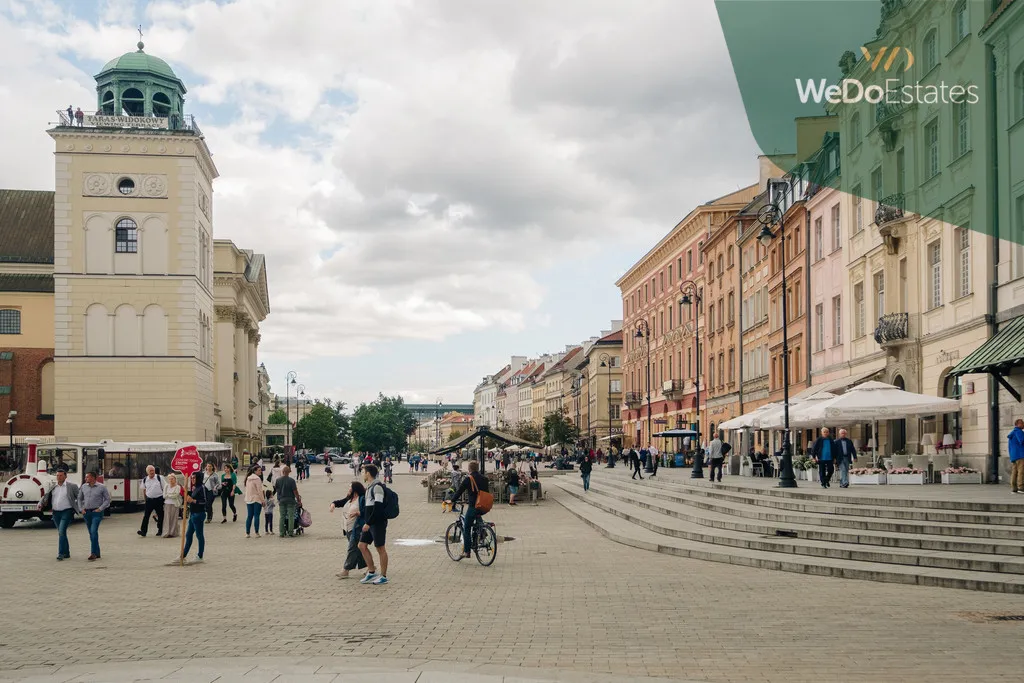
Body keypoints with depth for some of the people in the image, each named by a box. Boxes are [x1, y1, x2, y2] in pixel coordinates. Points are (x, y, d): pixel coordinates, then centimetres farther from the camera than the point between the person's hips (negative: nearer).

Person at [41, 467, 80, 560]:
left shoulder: (72, 486, -2)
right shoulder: (53, 487, 11)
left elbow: (79, 498, 2)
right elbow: (46, 496, 13)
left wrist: (79, 509, -4)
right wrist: (41, 504, -5)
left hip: (67, 512, -5)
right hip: (56, 513, 6)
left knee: (62, 531, -17)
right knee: (61, 533, 11)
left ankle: (61, 554, -17)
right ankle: (67, 553, 21)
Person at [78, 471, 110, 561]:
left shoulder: (101, 487, -4)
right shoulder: (83, 487, 8)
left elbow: (107, 499, -2)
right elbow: (79, 498, 18)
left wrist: (100, 509, -10)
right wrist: (81, 509, 8)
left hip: (96, 512, -5)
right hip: (86, 512, 5)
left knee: (94, 531, -20)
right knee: (91, 533, 9)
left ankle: (93, 553, -21)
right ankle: (97, 554, 18)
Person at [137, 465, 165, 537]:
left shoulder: (159, 478, -5)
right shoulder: (144, 480, 3)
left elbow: (164, 488, -1)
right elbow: (143, 490, 17)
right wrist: (145, 498, 12)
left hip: (159, 499, -2)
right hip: (149, 499, 2)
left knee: (160, 515, 5)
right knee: (146, 515, -5)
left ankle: (160, 531, 17)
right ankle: (143, 531, -6)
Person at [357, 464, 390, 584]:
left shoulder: (377, 487, -15)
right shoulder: (369, 487, 15)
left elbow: (378, 507, -22)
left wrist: (368, 523, -22)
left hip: (378, 523, -10)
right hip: (369, 523, 10)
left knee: (380, 548, -2)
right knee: (362, 545, 9)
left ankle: (383, 576, 6)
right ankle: (371, 572, 17)